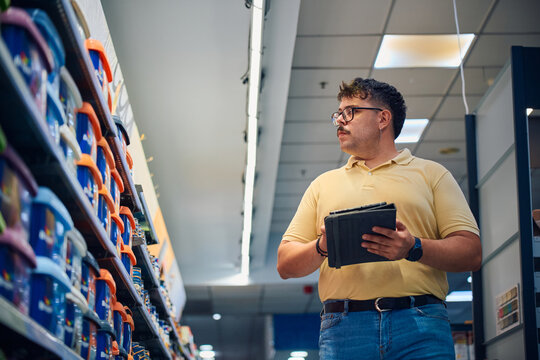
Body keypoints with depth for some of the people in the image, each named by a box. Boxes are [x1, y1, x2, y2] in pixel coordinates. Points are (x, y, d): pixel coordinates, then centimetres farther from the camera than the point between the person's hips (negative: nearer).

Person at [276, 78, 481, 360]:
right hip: (343, 329, 2)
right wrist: (322, 247, -5)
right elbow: (285, 264, 16)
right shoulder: (323, 184, 23)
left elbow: (471, 254, 4)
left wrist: (414, 248, -13)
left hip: (420, 327, -1)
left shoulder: (431, 173, 15)